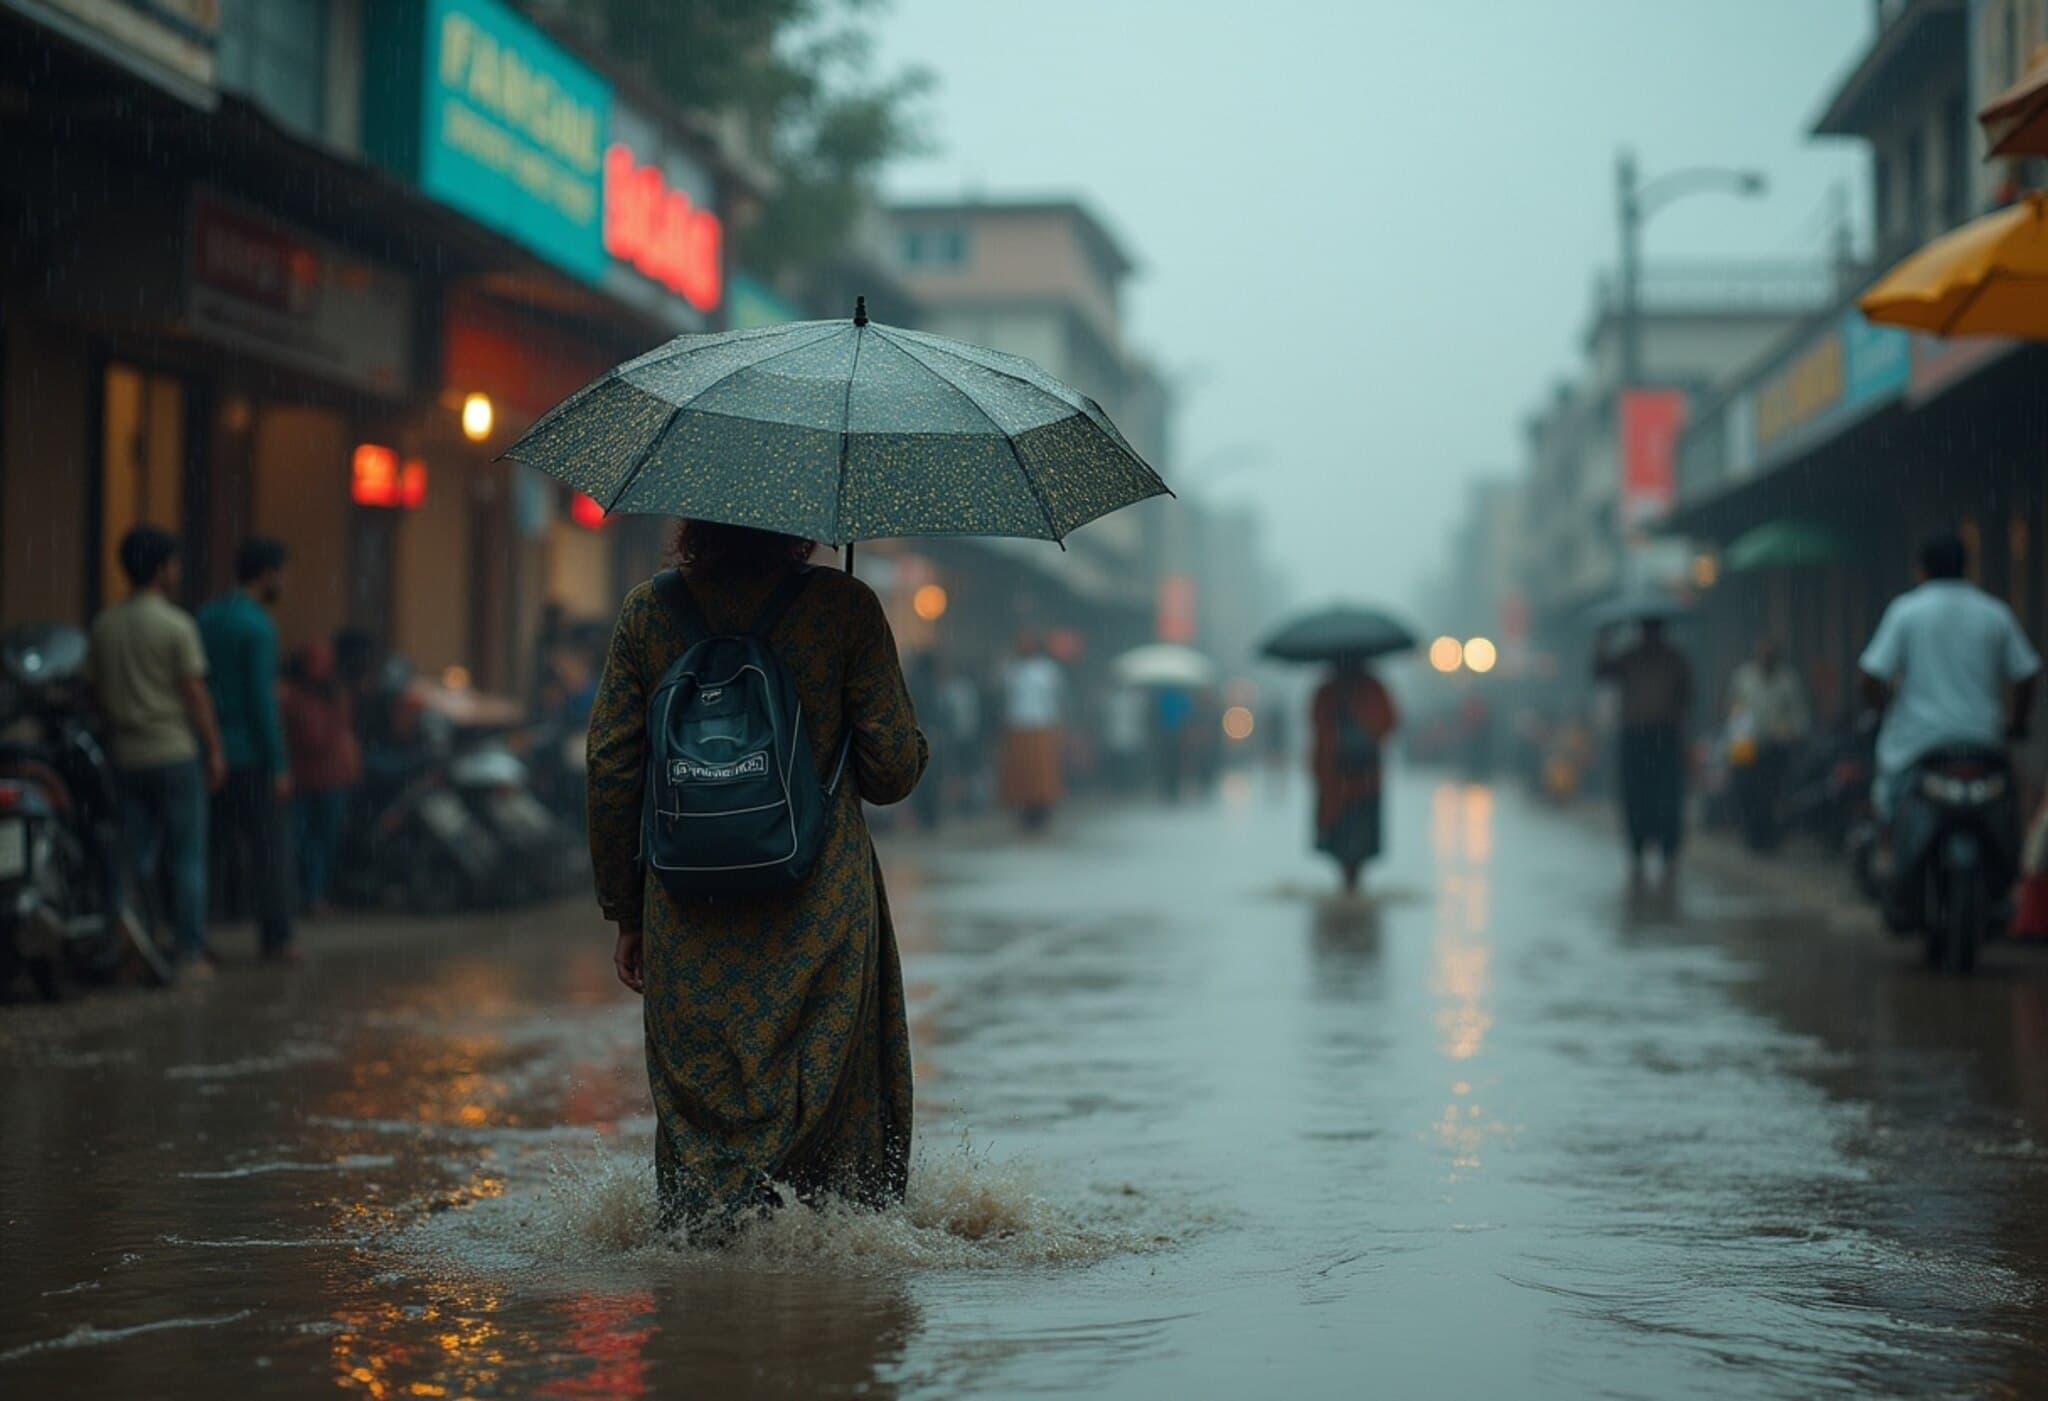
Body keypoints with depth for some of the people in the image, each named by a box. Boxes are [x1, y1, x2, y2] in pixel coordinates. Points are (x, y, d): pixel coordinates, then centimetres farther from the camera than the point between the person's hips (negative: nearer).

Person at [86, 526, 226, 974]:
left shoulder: (104, 626, 7)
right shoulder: (176, 625, -10)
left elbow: (96, 689, 11)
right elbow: (195, 694, -10)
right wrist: (215, 749, -5)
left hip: (128, 756, 5)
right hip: (176, 751, -5)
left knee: (138, 857, 8)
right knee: (187, 857, 0)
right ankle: (190, 952, -1)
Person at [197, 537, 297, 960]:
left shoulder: (205, 618, 11)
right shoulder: (257, 627, -12)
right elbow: (262, 700, -15)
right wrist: (279, 766, -12)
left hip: (211, 750, 7)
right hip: (250, 756, -7)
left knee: (219, 842, 11)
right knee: (269, 844, -1)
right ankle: (275, 936, -1)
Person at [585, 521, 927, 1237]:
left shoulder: (646, 612, 2)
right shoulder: (843, 606, -5)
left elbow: (609, 774, 5)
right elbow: (894, 770, -4)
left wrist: (625, 911, 14)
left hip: (689, 921, 2)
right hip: (820, 909, -2)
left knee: (695, 1096, 12)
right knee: (828, 1095, 10)